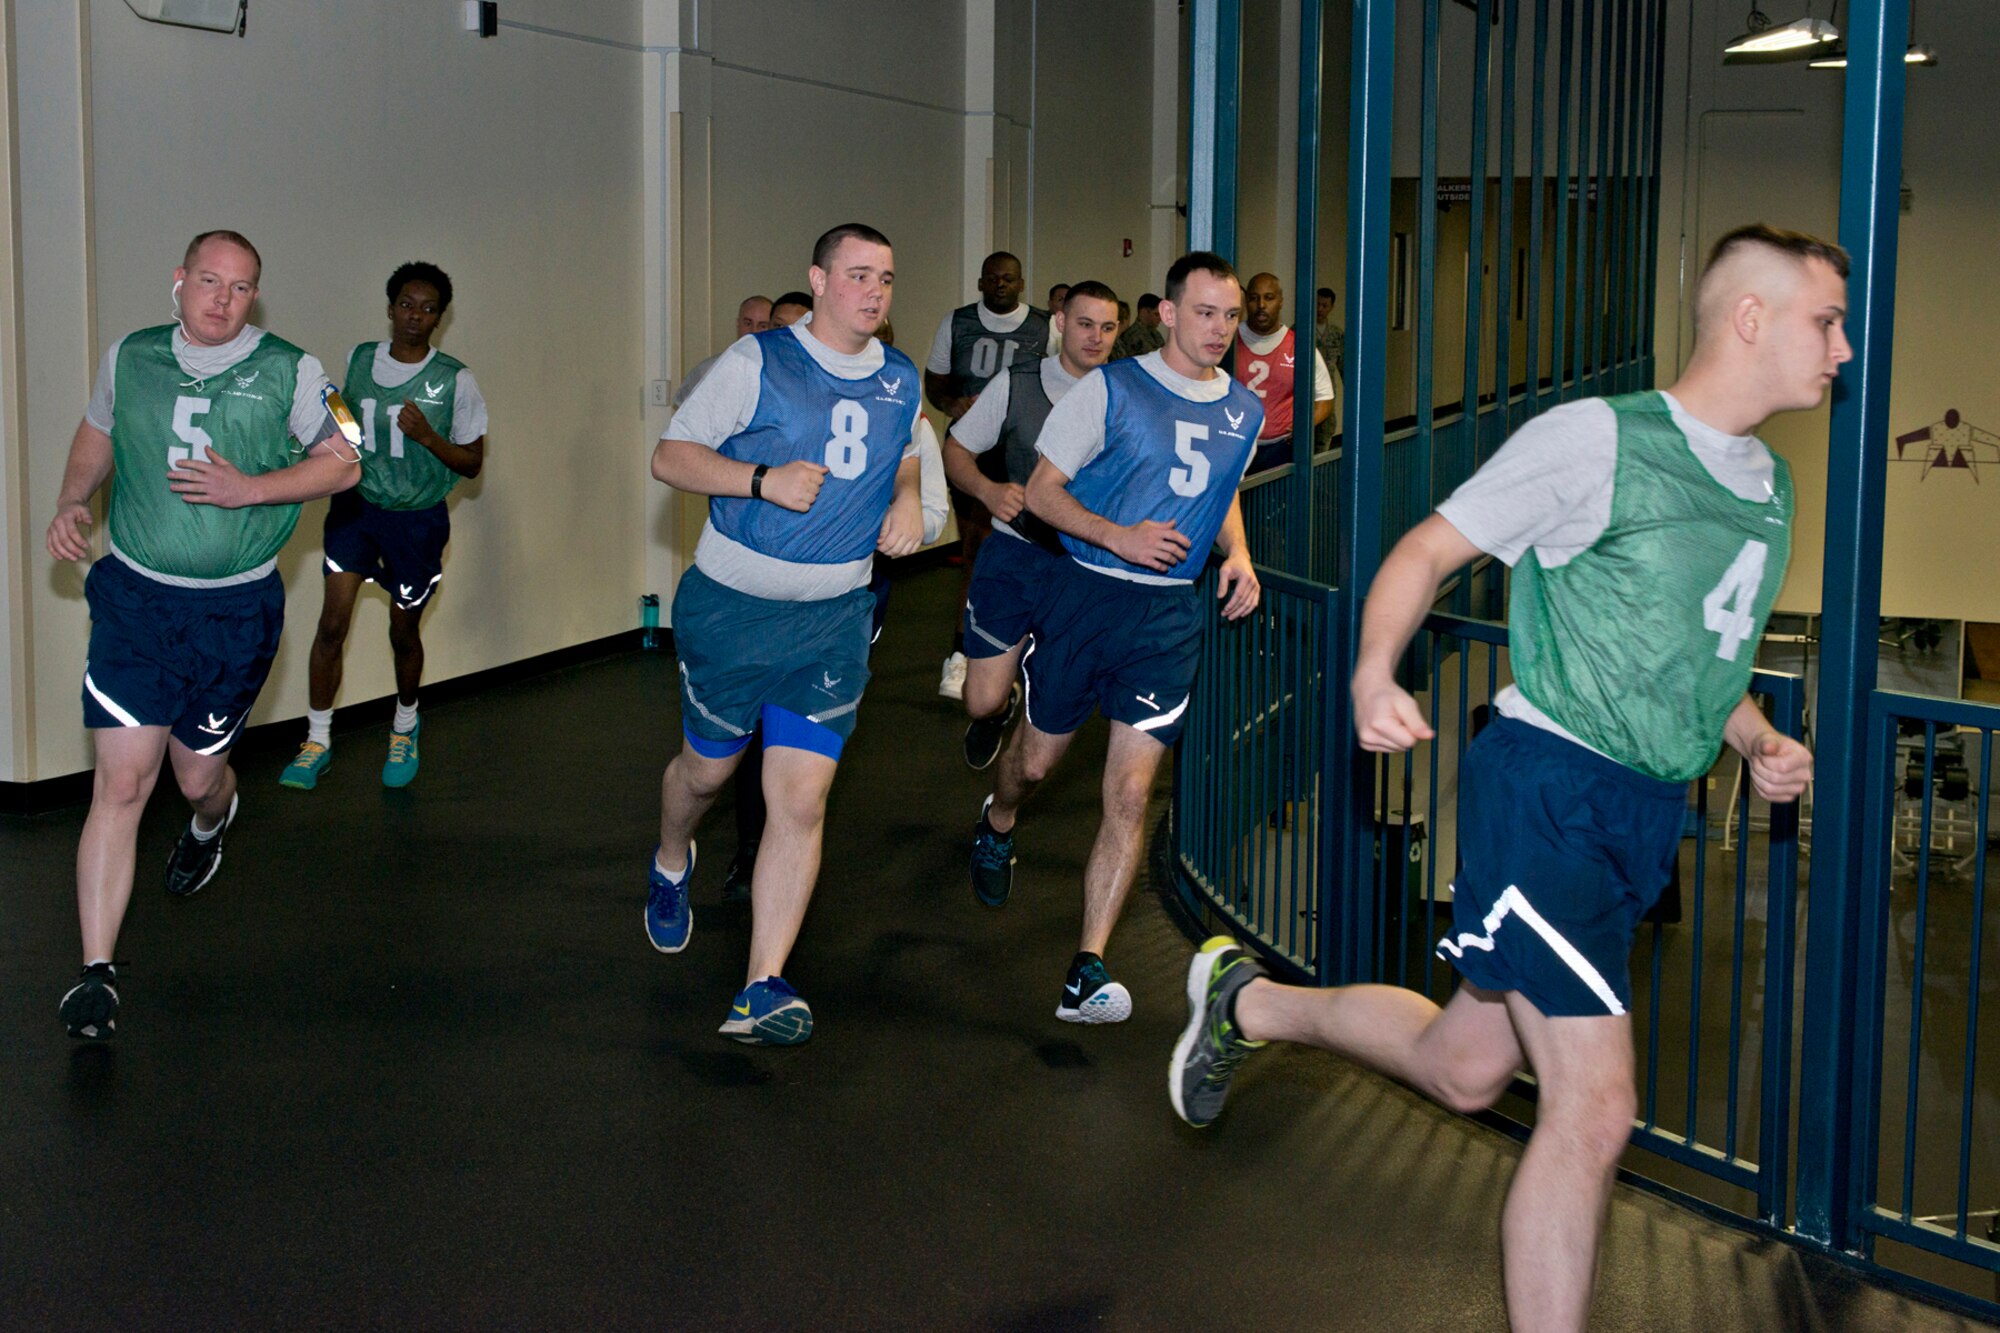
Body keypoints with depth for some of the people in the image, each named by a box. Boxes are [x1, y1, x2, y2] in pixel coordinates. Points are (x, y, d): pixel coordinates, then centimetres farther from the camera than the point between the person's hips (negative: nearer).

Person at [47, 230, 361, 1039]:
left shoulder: (290, 373, -5)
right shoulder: (129, 359, 4)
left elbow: (343, 462, -1)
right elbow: (96, 434, 21)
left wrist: (247, 489, -14)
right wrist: (72, 502, 4)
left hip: (236, 609, -1)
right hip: (134, 596, 1)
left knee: (197, 775, 12)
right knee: (121, 781, -7)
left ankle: (210, 823, 54)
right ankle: (96, 975, -4)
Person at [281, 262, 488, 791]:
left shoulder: (455, 380, -8)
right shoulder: (358, 359, 3)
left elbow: (472, 463, -4)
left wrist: (427, 436, -20)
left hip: (417, 516, -2)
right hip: (355, 507, 2)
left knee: (403, 632, 9)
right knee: (332, 622, -10)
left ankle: (404, 728, 37)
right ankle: (317, 741, 1)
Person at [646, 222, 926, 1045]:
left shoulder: (900, 380, 6)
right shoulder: (757, 362, -9)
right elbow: (669, 456, -9)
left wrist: (908, 500, 4)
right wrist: (763, 478, -24)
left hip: (834, 616, 3)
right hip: (730, 605, -2)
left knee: (802, 800, -7)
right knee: (708, 767, 16)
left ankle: (761, 991, -4)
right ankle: (671, 862, 52)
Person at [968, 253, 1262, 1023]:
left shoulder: (1244, 413, 7)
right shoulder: (1111, 391, -8)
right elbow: (1041, 490, -6)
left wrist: (1238, 555, 5)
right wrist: (1118, 536, -21)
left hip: (1172, 614, 2)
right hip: (1087, 593, -2)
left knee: (1129, 792, -6)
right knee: (1038, 758, 15)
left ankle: (1087, 973, -5)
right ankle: (997, 828, 53)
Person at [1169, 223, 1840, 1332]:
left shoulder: (1771, 487, 14)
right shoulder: (1598, 438, -11)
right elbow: (1428, 548, -7)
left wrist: (1758, 741, 7)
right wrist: (1375, 670, -26)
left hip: (1647, 813, 8)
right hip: (1547, 785, -8)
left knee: (1465, 1066, 16)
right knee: (1593, 1106, -10)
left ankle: (1249, 1003, 39)